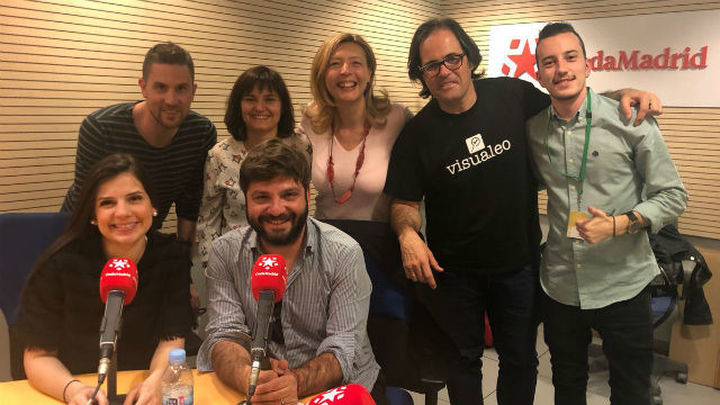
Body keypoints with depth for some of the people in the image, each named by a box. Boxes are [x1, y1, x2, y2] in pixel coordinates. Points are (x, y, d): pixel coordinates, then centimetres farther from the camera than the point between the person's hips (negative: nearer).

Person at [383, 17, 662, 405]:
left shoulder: (513, 95, -8)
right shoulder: (417, 134, -12)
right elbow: (404, 202, -7)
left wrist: (624, 93, -10)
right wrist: (408, 235, -29)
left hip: (519, 265, 2)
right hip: (453, 271, -1)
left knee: (521, 359, 18)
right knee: (463, 359, 18)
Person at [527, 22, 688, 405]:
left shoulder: (631, 121, -12)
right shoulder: (532, 128, -2)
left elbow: (673, 196, -7)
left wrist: (618, 224, -22)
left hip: (622, 285, -3)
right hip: (559, 285, 3)